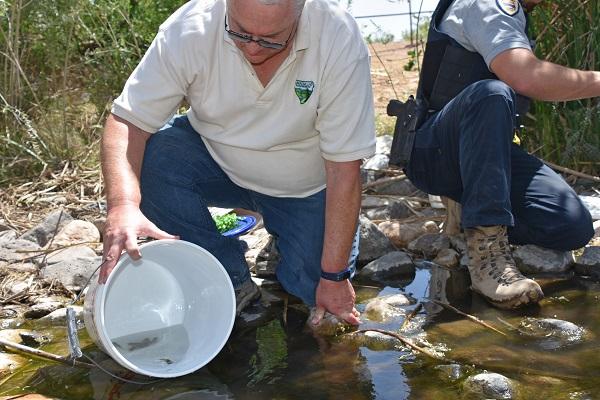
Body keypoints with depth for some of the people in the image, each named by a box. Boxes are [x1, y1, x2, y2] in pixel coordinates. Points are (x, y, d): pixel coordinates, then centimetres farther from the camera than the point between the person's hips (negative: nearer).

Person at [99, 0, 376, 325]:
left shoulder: (340, 41, -30)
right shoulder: (188, 30, -27)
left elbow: (344, 169, -25)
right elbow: (127, 121, -25)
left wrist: (333, 276, -23)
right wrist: (123, 204, -44)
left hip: (305, 186, -1)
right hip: (216, 161, 1)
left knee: (314, 287, -16)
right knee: (148, 156, -27)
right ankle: (229, 281, -9)